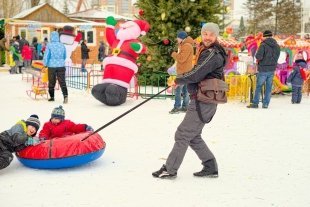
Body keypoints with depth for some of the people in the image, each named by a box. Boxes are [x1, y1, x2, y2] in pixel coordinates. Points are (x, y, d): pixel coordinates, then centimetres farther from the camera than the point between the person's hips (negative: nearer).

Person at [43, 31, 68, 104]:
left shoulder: (49, 45, -8)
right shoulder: (62, 45, 3)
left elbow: (46, 56, -6)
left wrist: (45, 64, 10)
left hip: (52, 66, -2)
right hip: (61, 66, 2)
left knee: (51, 82, 13)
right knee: (62, 82, -2)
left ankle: (52, 97, 22)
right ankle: (65, 95, -20)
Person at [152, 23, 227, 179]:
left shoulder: (213, 54, -16)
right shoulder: (206, 51, 17)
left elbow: (196, 75, -21)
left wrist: (178, 80, -5)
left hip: (203, 102, -10)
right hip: (201, 101, 10)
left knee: (183, 134, -4)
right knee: (193, 136, 15)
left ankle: (170, 169, 4)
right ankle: (211, 167, 20)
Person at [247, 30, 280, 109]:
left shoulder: (263, 45, -13)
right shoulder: (277, 46, 7)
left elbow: (258, 56, -21)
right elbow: (276, 57, 14)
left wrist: (257, 56, 0)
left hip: (263, 69, -5)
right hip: (272, 69, 5)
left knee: (258, 86, 4)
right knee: (269, 87, 8)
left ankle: (255, 103, 6)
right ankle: (265, 104, 9)